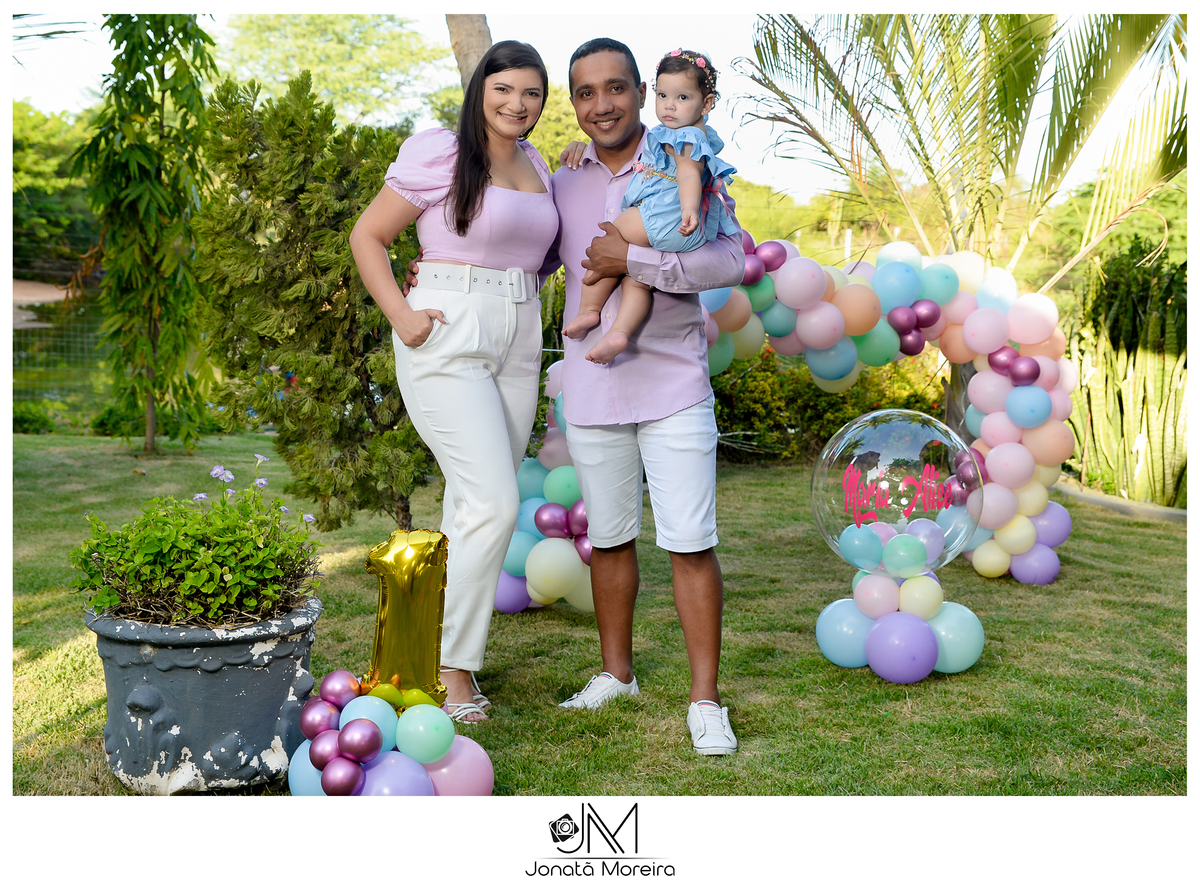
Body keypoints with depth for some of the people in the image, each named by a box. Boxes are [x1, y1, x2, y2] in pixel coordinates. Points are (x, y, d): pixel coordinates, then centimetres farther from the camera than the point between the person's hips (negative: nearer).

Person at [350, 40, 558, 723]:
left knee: (475, 507, 9)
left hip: (519, 345, 7)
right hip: (448, 339, -7)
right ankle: (454, 669, -1)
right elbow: (368, 237, -3)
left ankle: (439, 641, 23)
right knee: (494, 504, -14)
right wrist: (402, 316, -12)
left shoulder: (538, 166, 16)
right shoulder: (439, 154, -5)